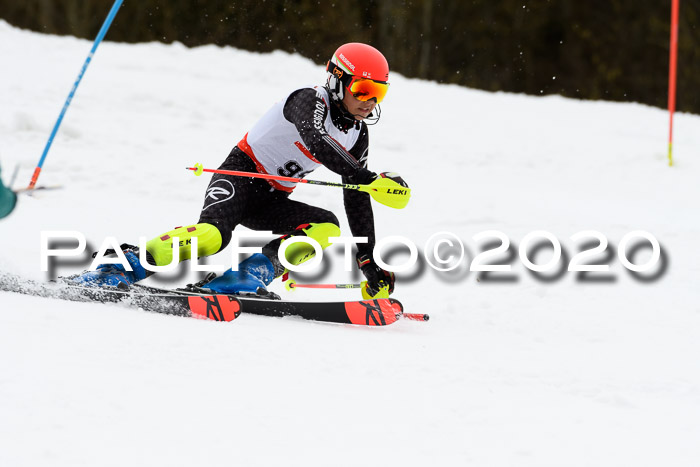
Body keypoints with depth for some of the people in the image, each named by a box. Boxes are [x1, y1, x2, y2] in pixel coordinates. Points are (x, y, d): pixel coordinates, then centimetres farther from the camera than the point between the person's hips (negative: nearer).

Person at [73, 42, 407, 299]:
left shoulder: (357, 136, 5)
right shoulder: (309, 101, -16)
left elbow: (357, 200, 10)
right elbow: (317, 144, -39)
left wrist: (369, 264, 5)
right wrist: (370, 179, -48)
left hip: (271, 203, 7)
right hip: (241, 174, -7)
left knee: (326, 227, -20)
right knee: (211, 236, -34)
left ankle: (252, 275, -29)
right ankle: (126, 267, -26)